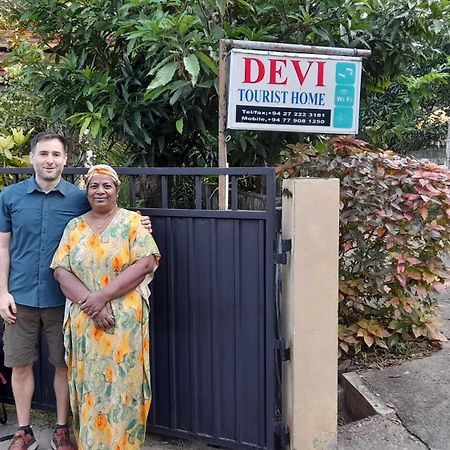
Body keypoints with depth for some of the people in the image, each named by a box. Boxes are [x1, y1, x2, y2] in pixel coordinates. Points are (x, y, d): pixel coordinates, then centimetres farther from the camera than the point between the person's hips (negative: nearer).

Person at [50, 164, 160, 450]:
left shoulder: (132, 221, 0)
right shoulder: (74, 227, 9)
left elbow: (145, 264, -11)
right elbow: (61, 270, 0)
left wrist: (103, 296, -16)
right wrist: (90, 303, -15)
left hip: (125, 320, -3)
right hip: (84, 322, 3)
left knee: (122, 385, 1)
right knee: (89, 387, 10)